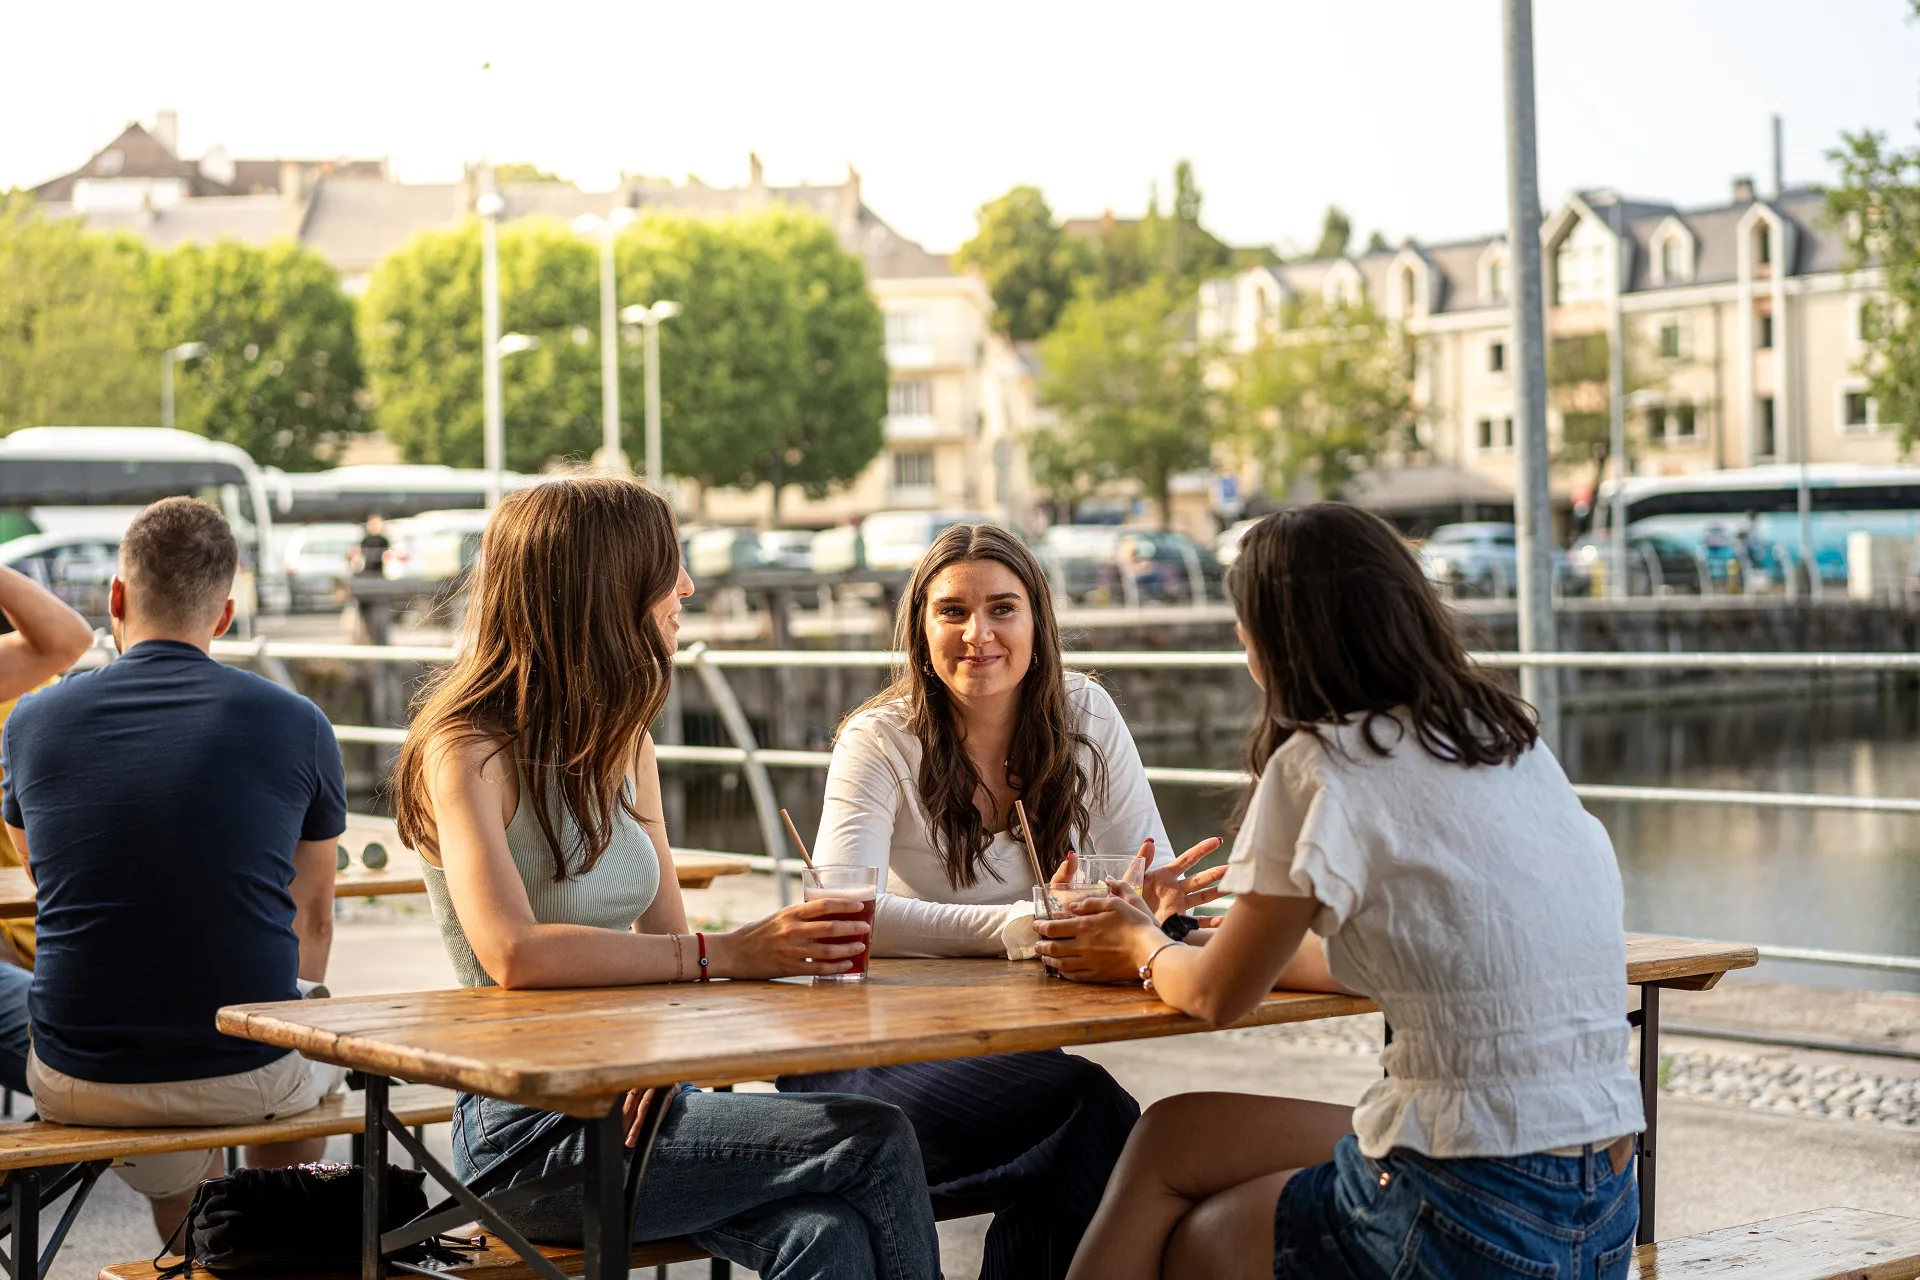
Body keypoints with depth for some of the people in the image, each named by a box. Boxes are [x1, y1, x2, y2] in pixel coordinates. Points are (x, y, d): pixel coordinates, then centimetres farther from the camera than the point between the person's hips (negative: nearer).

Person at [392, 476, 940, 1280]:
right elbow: (515, 955, -25)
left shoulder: (622, 746, 15)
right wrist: (725, 955, -26)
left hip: (630, 1099, 7)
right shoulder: (468, 752, -10)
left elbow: (664, 939, 12)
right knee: (875, 1140, -21)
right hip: (528, 1131, -6)